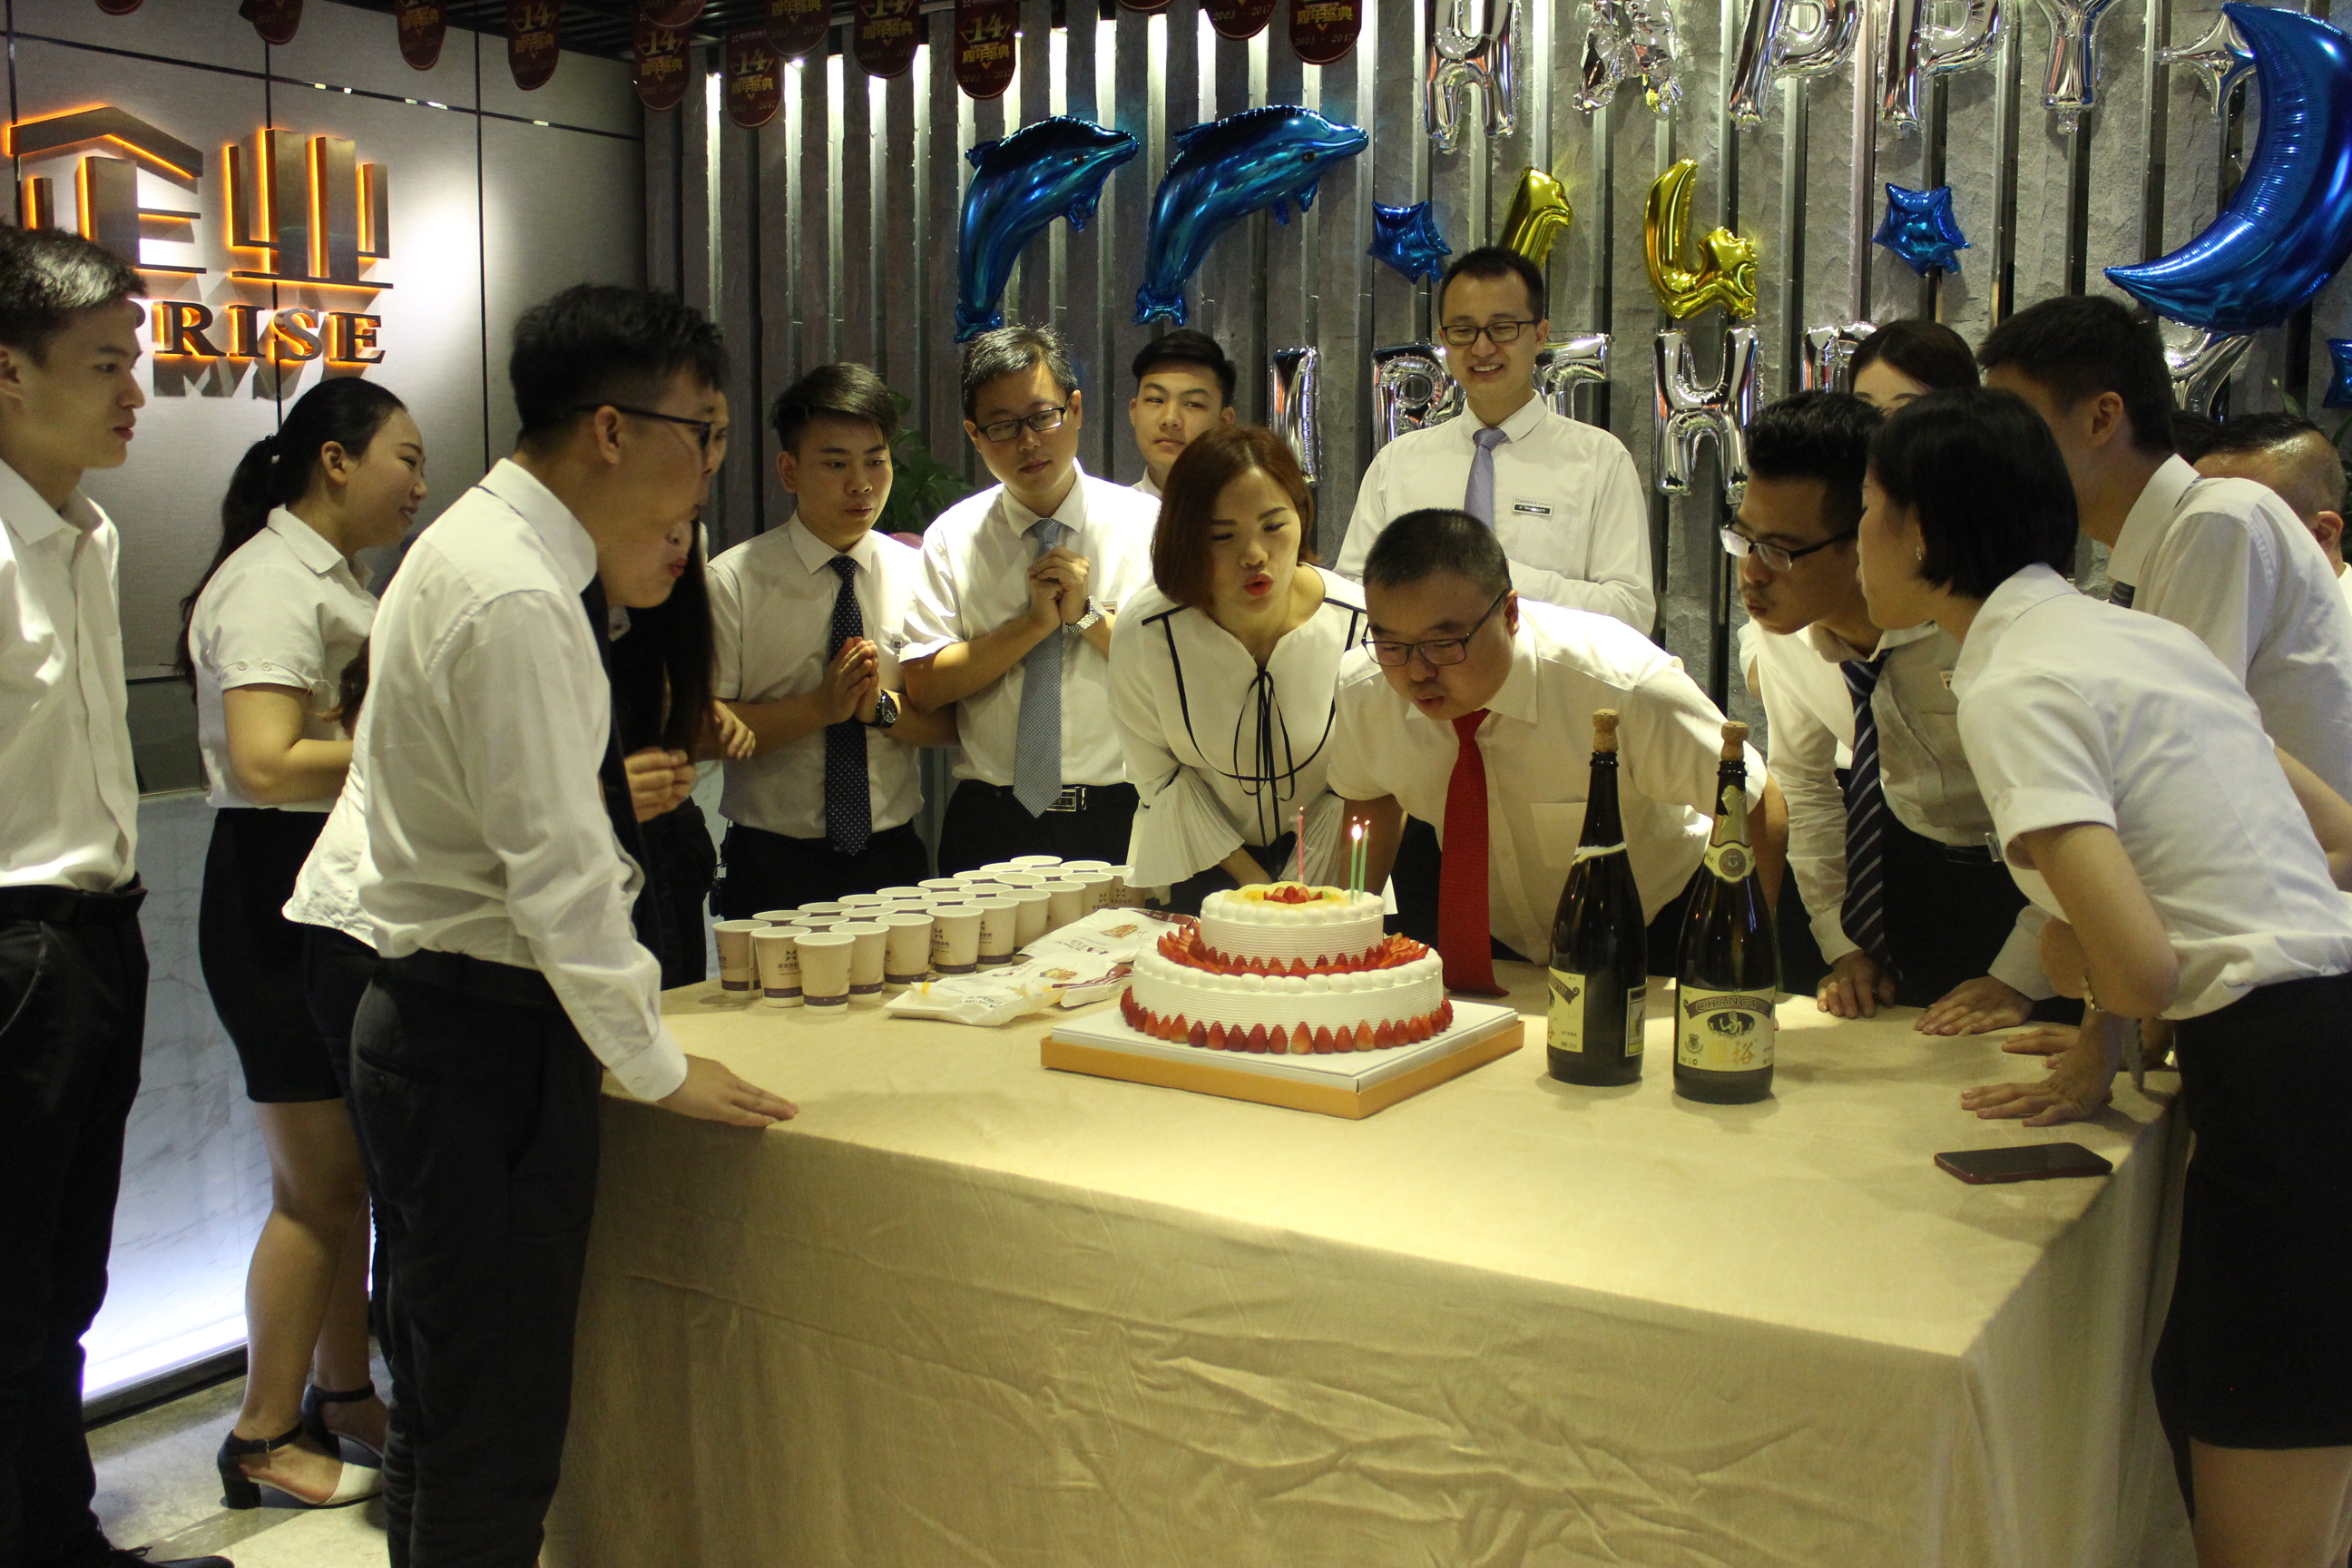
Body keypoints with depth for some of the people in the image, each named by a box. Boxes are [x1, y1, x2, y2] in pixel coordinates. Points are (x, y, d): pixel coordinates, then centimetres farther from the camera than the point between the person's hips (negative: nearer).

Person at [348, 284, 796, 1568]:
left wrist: (626, 587, 12)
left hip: (437, 1018, 11)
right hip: (485, 1039, -11)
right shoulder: (516, 599, -21)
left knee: (446, 1399, 22)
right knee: (494, 1429, 0)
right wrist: (659, 1067, -12)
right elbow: (557, 868, -22)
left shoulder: (483, 546, 10)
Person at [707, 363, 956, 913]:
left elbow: (954, 720, 2)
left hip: (893, 862, 2)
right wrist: (822, 706, -18)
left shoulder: (919, 575, 5)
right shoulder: (732, 581, -4)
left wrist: (884, 706, -16)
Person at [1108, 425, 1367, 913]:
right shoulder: (1144, 632, -19)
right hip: (1204, 858, 0)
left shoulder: (1361, 626, -19)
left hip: (1325, 860, 0)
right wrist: (1249, 878, -6)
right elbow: (1159, 773, -4)